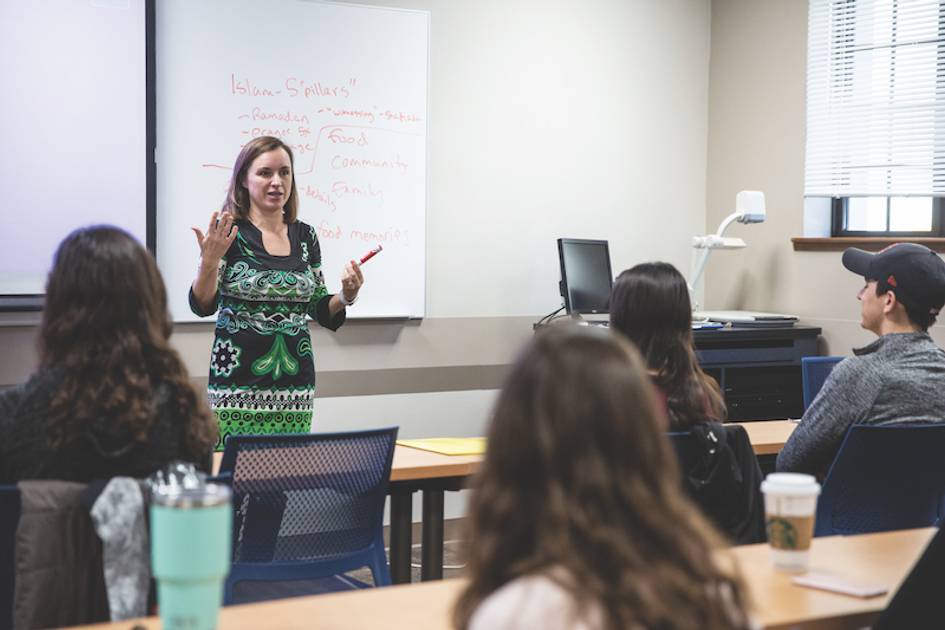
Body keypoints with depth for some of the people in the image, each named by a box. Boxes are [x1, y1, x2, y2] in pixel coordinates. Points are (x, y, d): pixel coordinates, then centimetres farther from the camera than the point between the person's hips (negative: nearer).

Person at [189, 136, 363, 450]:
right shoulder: (230, 232, -3)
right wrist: (210, 260, -25)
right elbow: (203, 306, -10)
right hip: (239, 385, -4)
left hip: (294, 384, 4)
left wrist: (346, 296, -3)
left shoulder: (304, 236, 10)